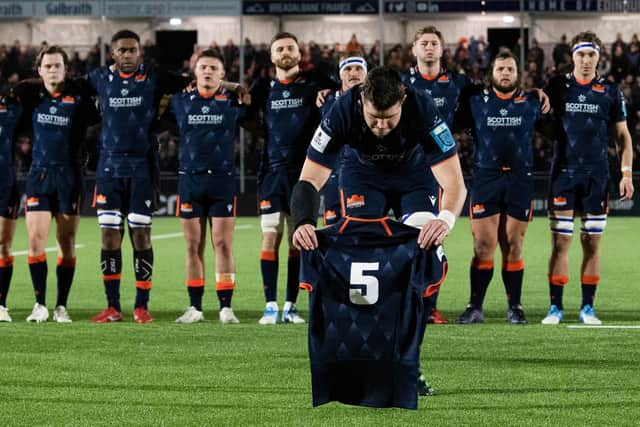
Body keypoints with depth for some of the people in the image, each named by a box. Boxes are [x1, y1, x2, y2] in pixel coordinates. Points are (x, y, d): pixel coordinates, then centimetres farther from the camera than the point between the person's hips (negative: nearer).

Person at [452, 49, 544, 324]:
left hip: (520, 180, 1)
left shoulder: (531, 103, 9)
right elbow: (455, 126, 13)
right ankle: (475, 307, -1)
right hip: (485, 178, -1)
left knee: (513, 247, 3)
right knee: (483, 246, -5)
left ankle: (514, 308, 10)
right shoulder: (475, 100, 6)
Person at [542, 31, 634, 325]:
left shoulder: (611, 91, 6)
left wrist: (626, 173, 2)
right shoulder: (557, 87, 3)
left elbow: (623, 135, 10)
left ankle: (588, 308, 10)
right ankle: (556, 307, 0)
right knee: (560, 242, -4)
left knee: (592, 243, 4)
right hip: (564, 172, -1)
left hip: (597, 176, 1)